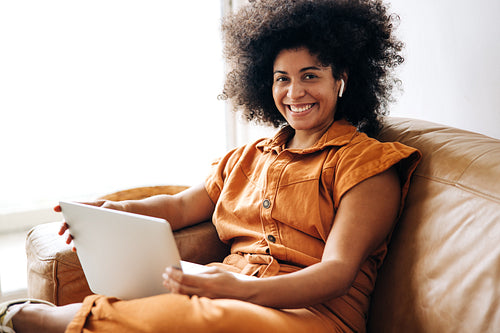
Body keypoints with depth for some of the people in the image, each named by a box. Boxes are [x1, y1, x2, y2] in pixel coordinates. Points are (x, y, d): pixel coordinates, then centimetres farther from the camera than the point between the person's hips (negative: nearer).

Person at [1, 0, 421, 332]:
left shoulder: (367, 164, 1)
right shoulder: (248, 157, 23)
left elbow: (338, 271, -10)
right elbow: (182, 206, 23)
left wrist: (244, 290, -29)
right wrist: (116, 210, 1)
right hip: (228, 292, 5)